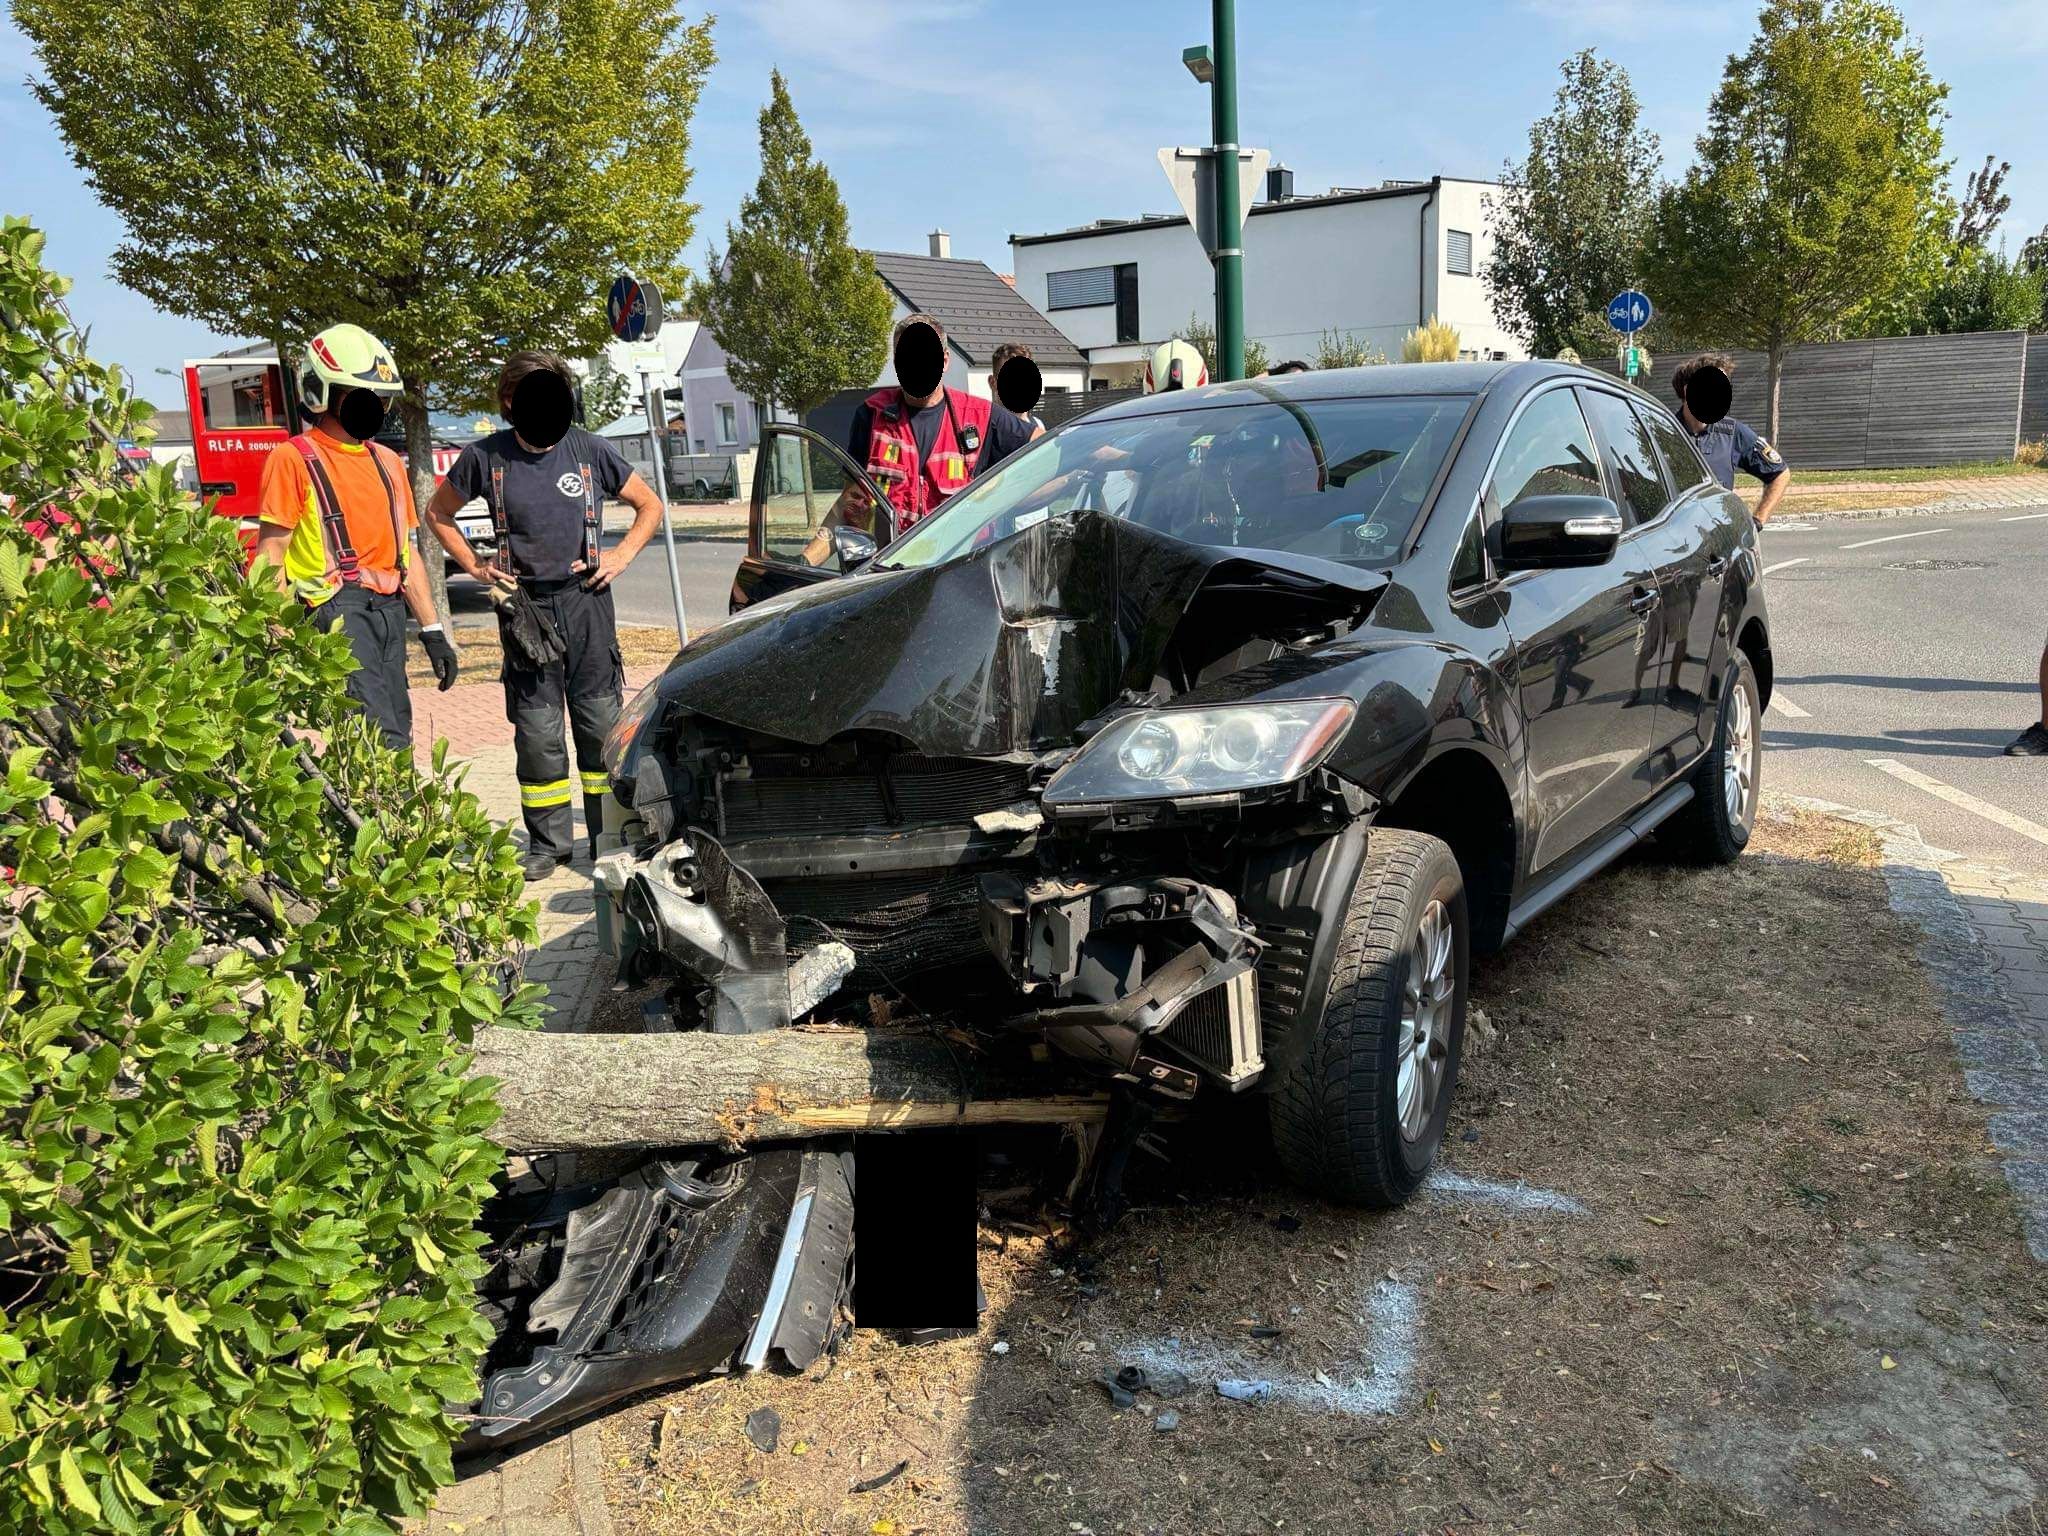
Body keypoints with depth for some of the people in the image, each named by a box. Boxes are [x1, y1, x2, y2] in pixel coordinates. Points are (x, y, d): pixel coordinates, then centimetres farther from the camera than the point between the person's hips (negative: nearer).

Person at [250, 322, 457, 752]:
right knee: (383, 743, -19)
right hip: (338, 610, -7)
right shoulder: (293, 459, -2)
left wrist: (432, 631, 17)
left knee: (396, 736, 6)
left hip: (390, 610, 7)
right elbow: (271, 556, -6)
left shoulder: (387, 462, 19)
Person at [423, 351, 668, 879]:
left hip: (586, 600, 0)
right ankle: (548, 842, 11)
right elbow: (437, 514, 17)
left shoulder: (590, 450, 3)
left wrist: (622, 554, 2)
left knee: (601, 721, 2)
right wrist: (475, 567, 7)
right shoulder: (486, 457, 2)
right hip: (524, 606, 0)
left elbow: (650, 506, 14)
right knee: (537, 729, 1)